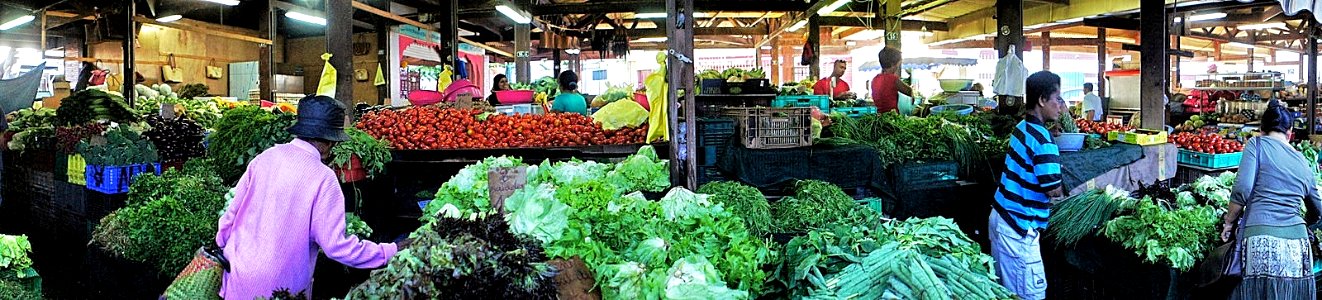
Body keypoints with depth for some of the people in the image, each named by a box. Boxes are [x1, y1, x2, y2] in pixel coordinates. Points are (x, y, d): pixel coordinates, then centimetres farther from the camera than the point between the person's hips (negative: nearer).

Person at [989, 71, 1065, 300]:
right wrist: (1064, 188, 2)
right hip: (1019, 228, -9)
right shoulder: (1043, 140, -17)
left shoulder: (1022, 127, 9)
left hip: (1000, 216, 9)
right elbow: (1053, 190, -18)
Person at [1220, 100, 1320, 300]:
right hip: (1297, 244, 5)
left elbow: (1242, 189, -8)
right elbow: (1316, 212, 31)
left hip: (1261, 240, -5)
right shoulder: (1302, 162, 20)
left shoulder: (1257, 145, 5)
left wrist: (1229, 222, 4)